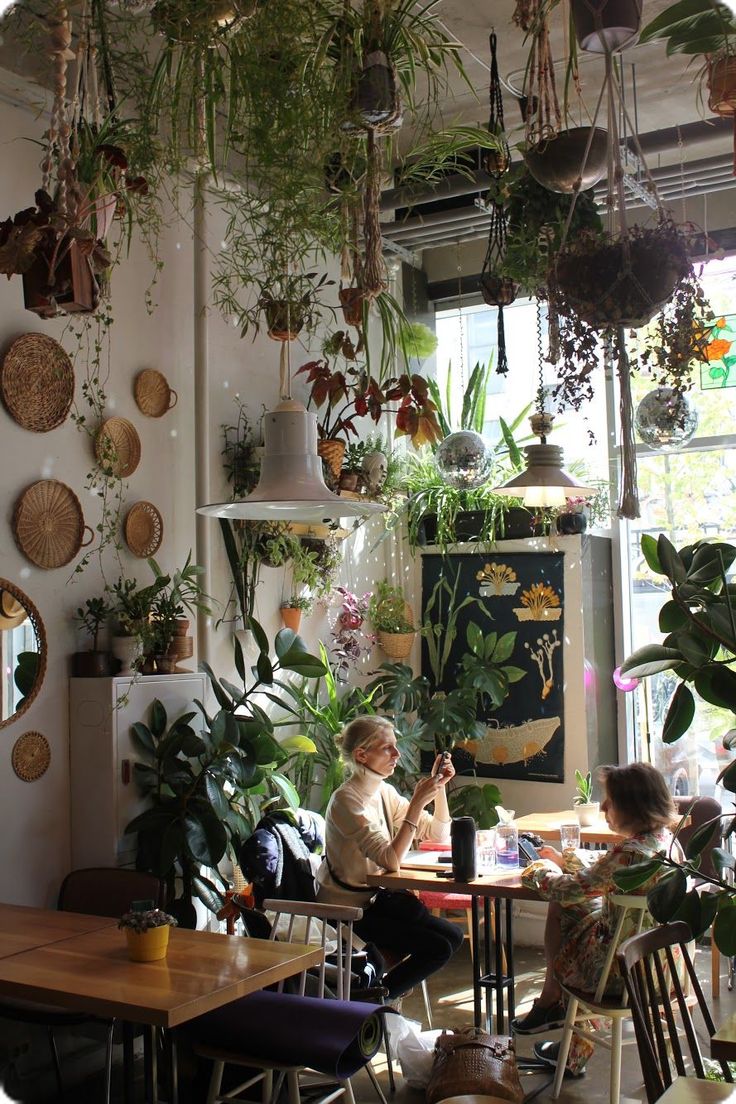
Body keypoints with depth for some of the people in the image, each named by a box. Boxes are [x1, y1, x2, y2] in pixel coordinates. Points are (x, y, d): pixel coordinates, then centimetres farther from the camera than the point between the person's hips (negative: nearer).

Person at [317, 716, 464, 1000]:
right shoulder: (347, 800, -21)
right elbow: (391, 860, -29)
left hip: (375, 896, 8)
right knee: (438, 947, -13)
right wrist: (417, 803, -30)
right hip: (347, 911, -8)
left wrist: (439, 786, -5)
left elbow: (438, 834, 9)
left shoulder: (384, 792, 4)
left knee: (451, 934, -3)